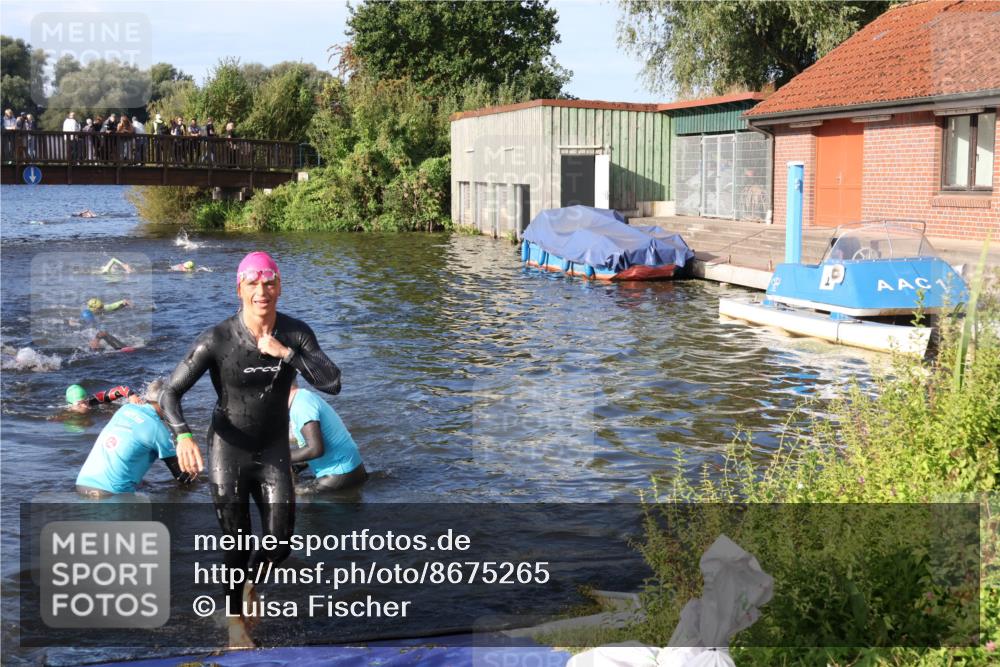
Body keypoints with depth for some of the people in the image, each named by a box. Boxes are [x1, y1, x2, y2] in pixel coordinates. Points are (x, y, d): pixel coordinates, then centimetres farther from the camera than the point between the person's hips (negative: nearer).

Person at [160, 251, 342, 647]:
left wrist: (285, 353, -28)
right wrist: (182, 435, -34)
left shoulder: (296, 334, -10)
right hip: (228, 451, -3)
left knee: (280, 544, 1)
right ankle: (234, 619, 30)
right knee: (237, 543, 3)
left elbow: (332, 384, -20)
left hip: (274, 451, 3)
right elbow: (171, 392, -16)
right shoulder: (218, 339, -18)